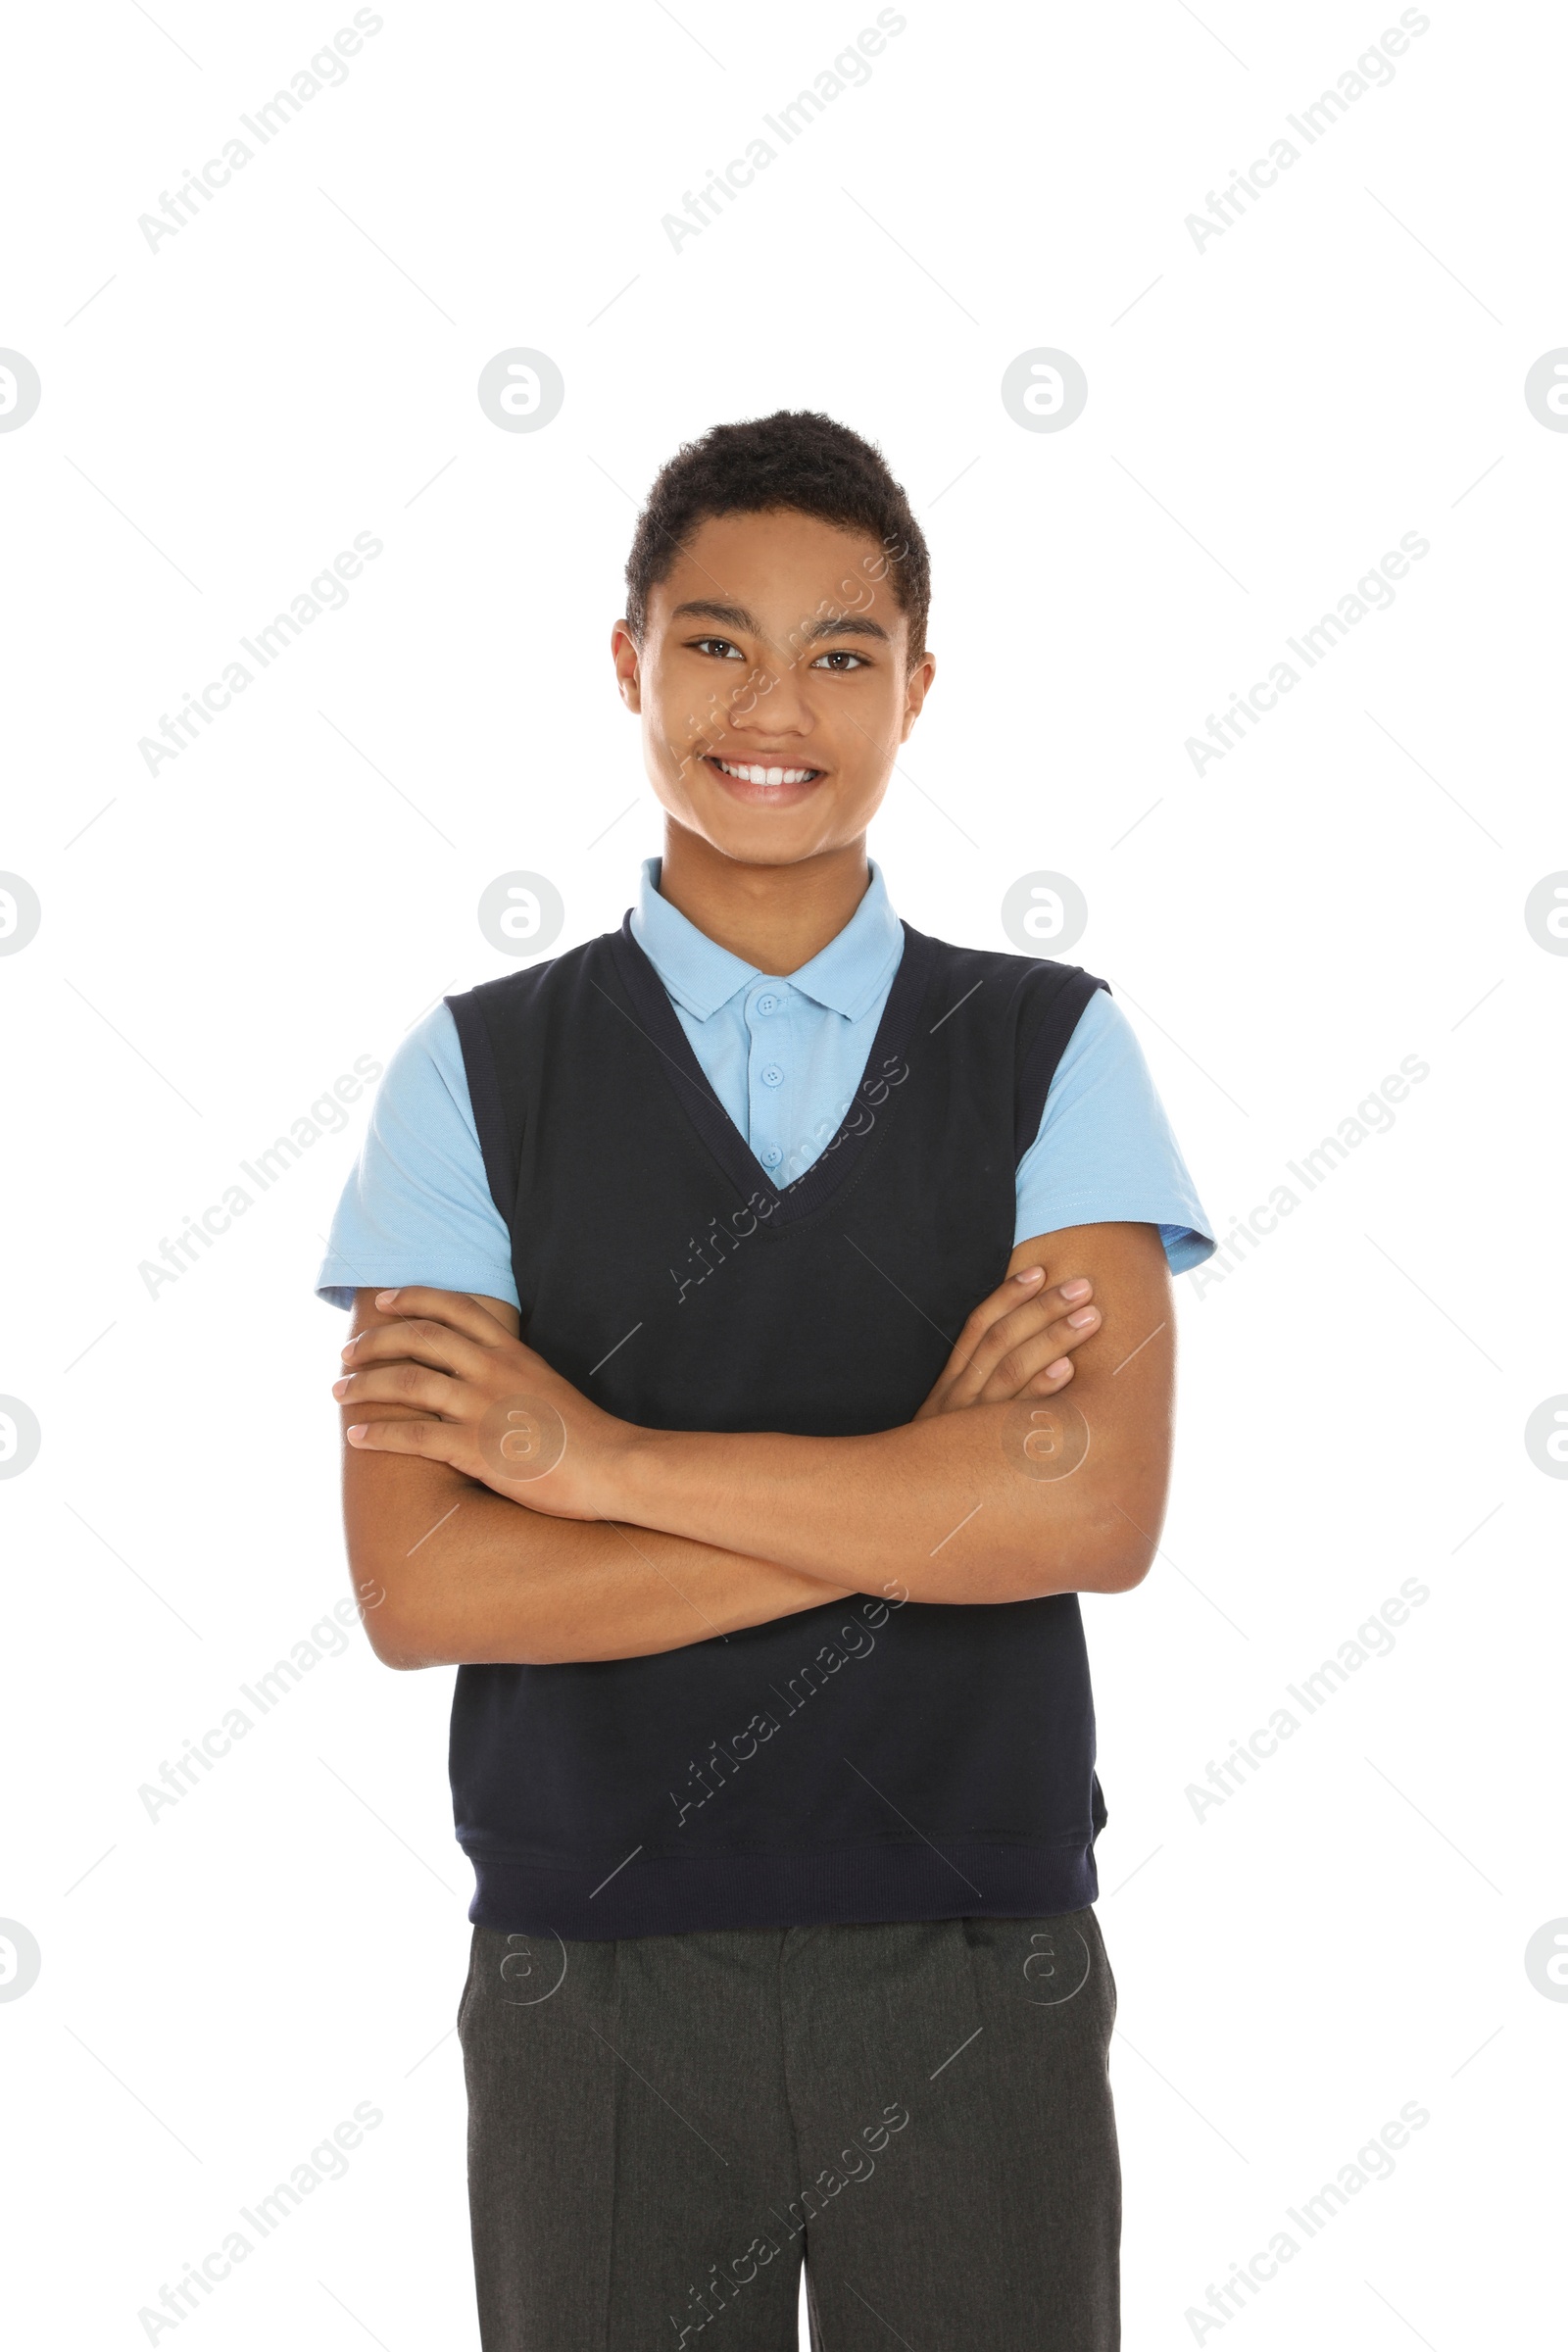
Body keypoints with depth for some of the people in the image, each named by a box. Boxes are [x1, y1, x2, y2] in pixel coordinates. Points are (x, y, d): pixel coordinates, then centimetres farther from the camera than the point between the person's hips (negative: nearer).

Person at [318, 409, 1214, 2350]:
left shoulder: (1051, 1054, 1)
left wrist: (600, 1456, -13)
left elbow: (1098, 1510, -13)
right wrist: (914, 1496, -13)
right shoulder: (477, 1075, 0)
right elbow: (419, 1586, -10)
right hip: (595, 1996, 0)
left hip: (976, 1990, 0)